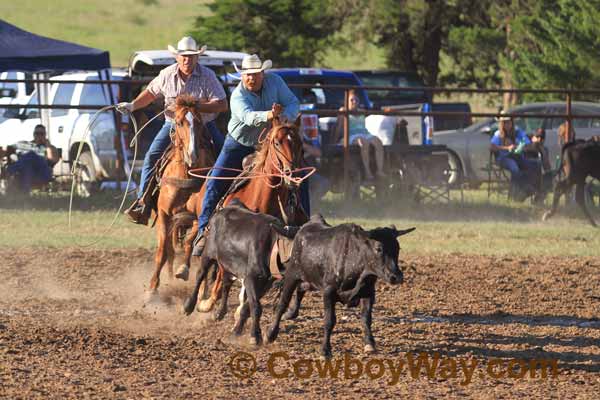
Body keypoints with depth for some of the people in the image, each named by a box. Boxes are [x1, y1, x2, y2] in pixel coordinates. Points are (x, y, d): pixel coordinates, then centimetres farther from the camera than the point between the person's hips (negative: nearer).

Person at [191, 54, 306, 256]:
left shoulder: (275, 82, -13)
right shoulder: (238, 96, -26)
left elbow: (293, 103, -10)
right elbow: (248, 116, -45)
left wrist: (285, 116, -33)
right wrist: (267, 116, -66)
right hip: (240, 143, -3)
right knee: (215, 183, -14)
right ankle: (203, 231, -8)